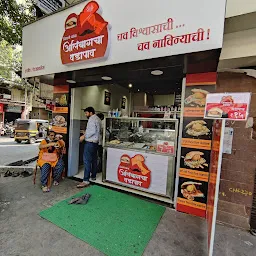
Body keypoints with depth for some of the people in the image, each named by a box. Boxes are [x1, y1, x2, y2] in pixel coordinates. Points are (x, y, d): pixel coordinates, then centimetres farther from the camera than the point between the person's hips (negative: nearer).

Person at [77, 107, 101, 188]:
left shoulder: (91, 119, -11)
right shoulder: (98, 119, 16)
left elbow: (92, 131, -22)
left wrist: (84, 136, -14)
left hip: (90, 142, -10)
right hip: (96, 142, 10)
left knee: (87, 160, -8)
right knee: (94, 160, 15)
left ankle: (86, 180, -6)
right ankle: (93, 176, 26)